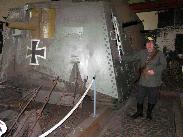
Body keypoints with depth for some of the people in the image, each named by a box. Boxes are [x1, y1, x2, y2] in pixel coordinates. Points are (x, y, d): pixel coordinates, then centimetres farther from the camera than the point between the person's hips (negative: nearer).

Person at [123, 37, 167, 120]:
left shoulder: (159, 54, -4)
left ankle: (149, 113, 36)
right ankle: (139, 112, 33)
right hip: (143, 81, 2)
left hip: (154, 82, -2)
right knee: (140, 97, 12)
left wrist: (154, 70, -24)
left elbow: (163, 65, -11)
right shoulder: (141, 53, 3)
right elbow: (131, 57, 3)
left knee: (152, 99, 13)